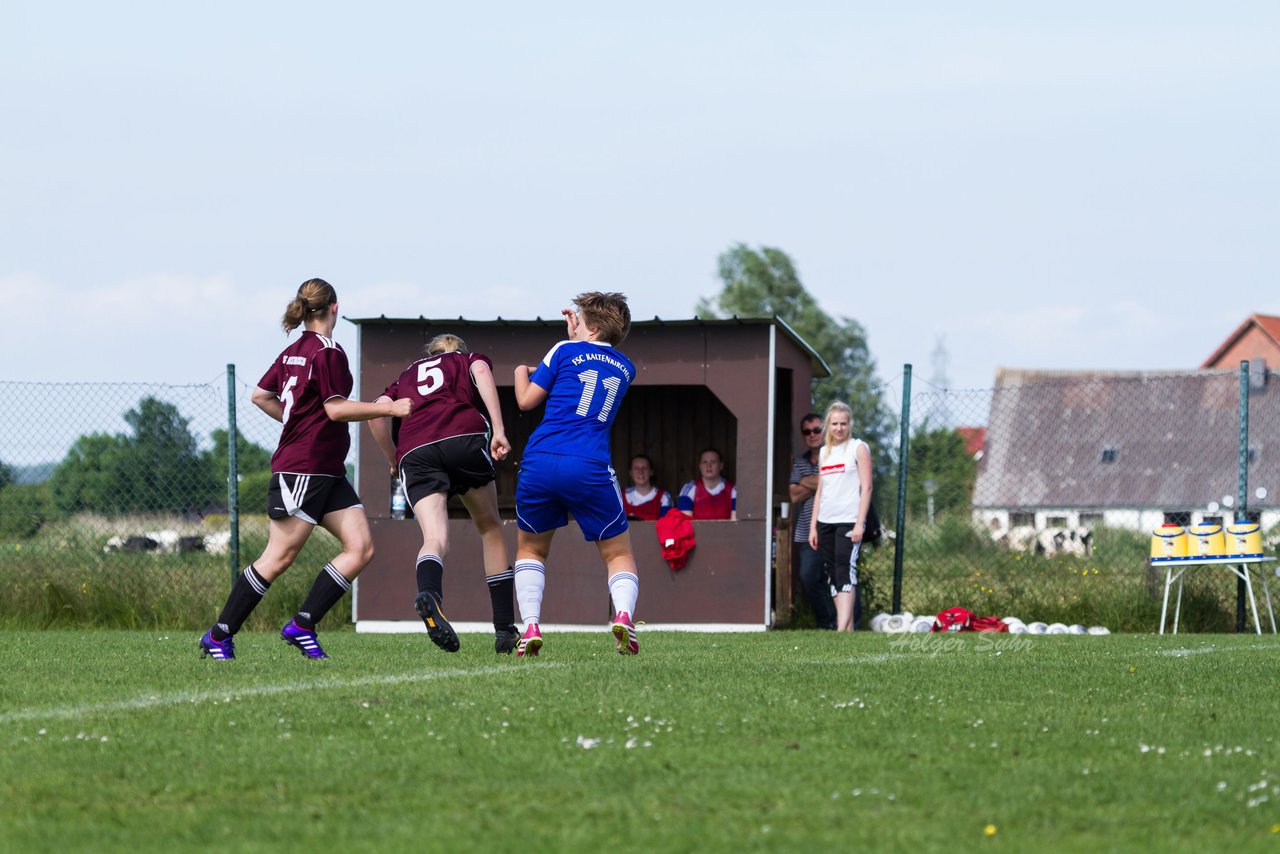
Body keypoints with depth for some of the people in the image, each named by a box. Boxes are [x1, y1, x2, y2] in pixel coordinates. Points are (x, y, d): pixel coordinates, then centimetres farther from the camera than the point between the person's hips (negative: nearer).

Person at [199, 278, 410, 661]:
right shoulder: (328, 352, -11)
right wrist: (389, 408, -13)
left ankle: (302, 626, -3)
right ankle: (219, 636, -1)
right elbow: (336, 408, -16)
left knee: (361, 547, -1)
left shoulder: (294, 352, 15)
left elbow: (260, 395, 20)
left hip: (327, 472, 10)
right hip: (302, 469, -10)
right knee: (279, 557, -7)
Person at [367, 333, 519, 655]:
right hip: (463, 436, -1)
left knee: (435, 539, -13)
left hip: (414, 450, 1)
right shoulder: (468, 360, 29)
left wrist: (393, 461, 29)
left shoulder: (406, 376, 35)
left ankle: (429, 595, -49)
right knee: (491, 530, 18)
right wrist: (498, 430, -4)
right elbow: (481, 371, 4)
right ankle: (505, 631, 15)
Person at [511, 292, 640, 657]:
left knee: (530, 548, 19)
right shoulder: (625, 368, 16)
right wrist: (577, 331, 42)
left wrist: (521, 372, 29)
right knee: (618, 554, 12)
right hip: (591, 470, 1)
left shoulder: (565, 352, 6)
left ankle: (530, 626, -1)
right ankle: (623, 615, -18)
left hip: (541, 463, -1)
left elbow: (526, 400, 9)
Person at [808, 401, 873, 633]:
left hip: (849, 521, -7)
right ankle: (848, 629, 6)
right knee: (834, 576, 4)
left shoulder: (858, 448, 0)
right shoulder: (824, 452, 17)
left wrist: (860, 523, -14)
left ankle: (843, 630, -27)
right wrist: (813, 526, 13)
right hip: (826, 522, 7)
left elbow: (866, 487, -6)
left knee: (845, 572, -17)